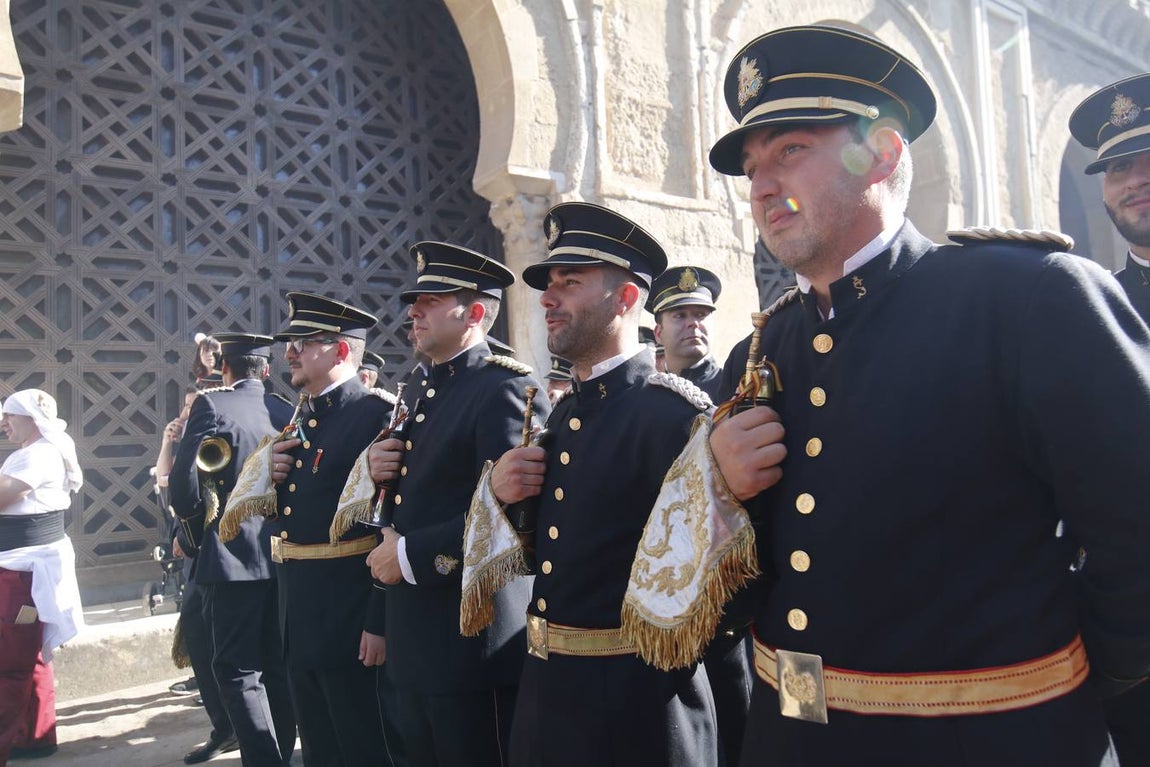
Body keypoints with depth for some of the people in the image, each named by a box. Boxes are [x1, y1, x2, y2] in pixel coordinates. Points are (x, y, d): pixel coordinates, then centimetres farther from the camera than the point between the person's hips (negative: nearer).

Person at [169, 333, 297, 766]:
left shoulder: (212, 406, -8)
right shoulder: (288, 411, 5)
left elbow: (183, 487, -13)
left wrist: (197, 516, 7)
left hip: (232, 556, -5)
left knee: (237, 669, 3)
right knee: (277, 666, 15)